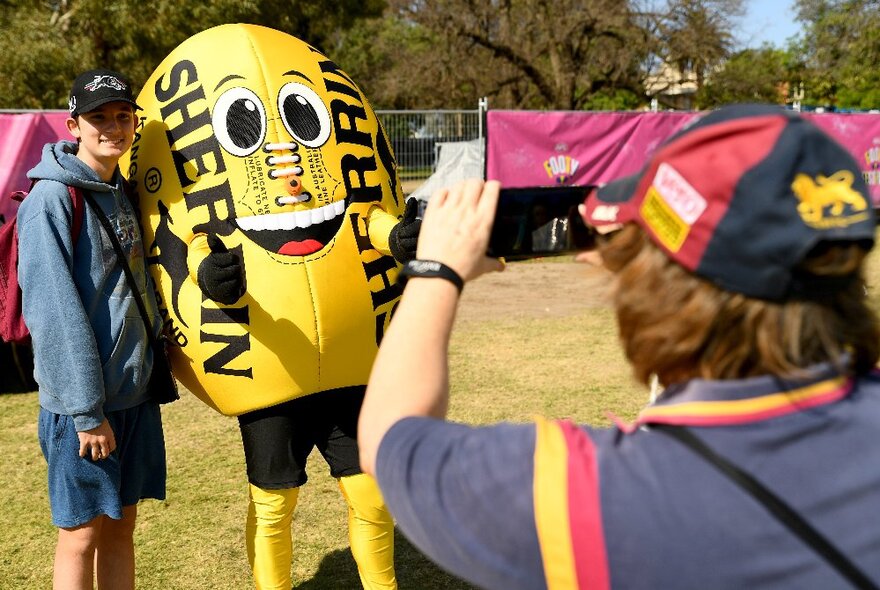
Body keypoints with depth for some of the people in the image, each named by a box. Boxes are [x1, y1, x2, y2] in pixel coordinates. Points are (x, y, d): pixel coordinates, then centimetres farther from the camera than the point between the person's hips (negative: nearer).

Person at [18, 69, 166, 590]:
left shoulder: (123, 193, 10)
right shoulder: (51, 199, -13)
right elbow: (54, 311, -18)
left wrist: (151, 368, 12)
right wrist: (86, 410, -18)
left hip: (135, 393, 7)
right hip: (82, 401, -7)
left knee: (121, 526, 15)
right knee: (82, 532, 5)